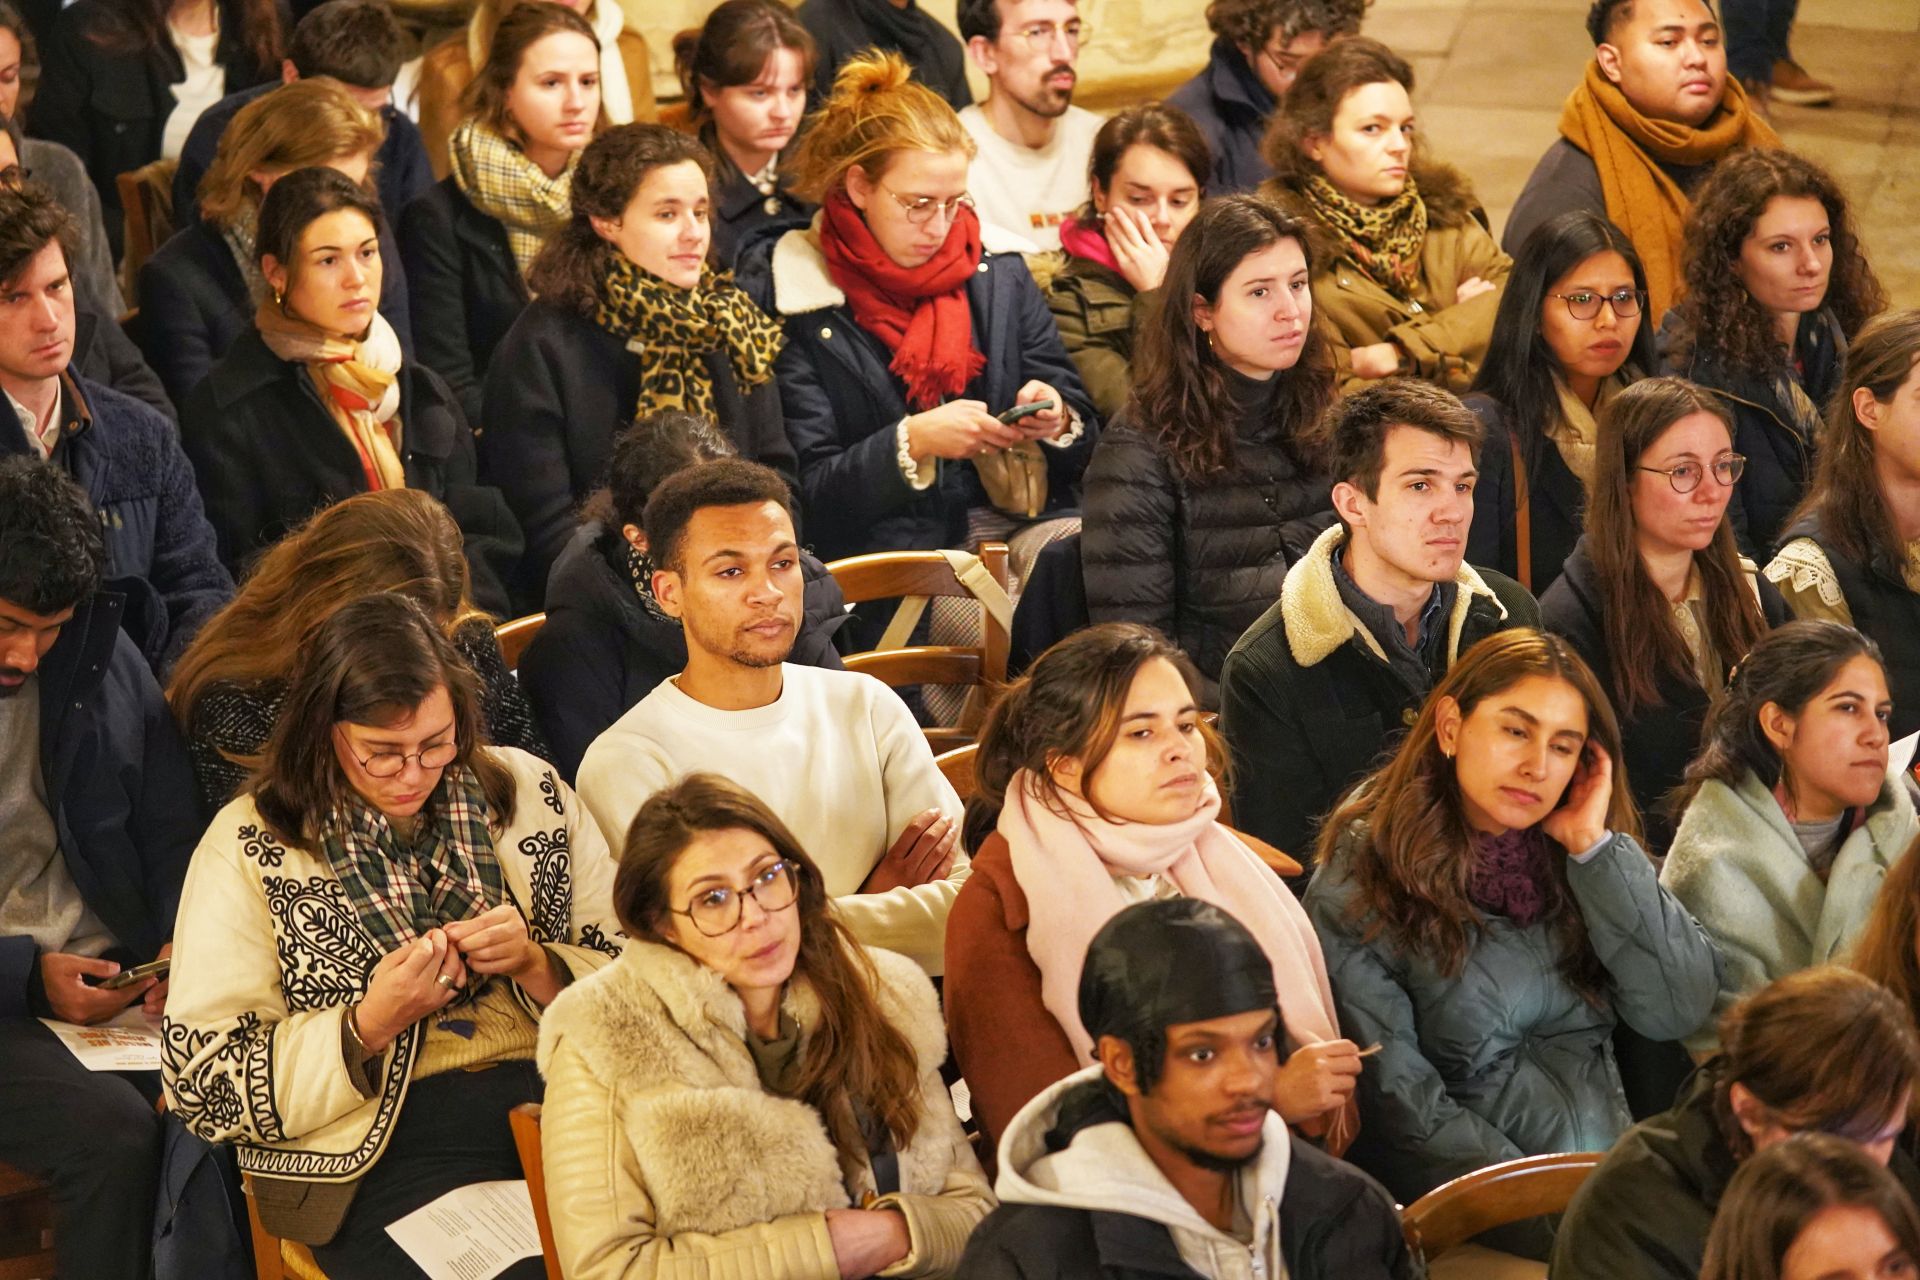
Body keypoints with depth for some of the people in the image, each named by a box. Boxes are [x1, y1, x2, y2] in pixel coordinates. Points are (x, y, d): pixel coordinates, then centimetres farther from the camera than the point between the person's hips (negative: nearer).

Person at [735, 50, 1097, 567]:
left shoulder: (999, 271, 12)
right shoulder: (793, 298, -2)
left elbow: (1082, 426, 16)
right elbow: (808, 493, -4)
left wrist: (1057, 422, -8)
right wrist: (914, 442, -20)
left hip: (1019, 529, 5)